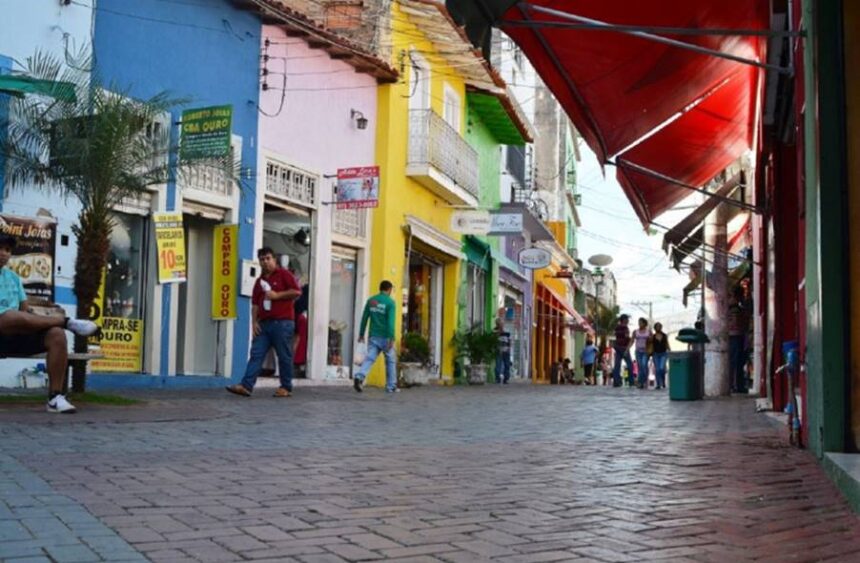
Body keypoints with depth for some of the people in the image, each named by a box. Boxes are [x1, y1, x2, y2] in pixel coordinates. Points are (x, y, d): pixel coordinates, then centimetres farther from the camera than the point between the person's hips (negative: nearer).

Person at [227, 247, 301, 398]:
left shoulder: (284, 275, 1)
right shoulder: (259, 281, 18)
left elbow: (297, 291, -9)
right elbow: (255, 303, 16)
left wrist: (277, 295, -13)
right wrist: (254, 321, 5)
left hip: (282, 323, -6)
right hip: (264, 323, 6)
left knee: (284, 356, 0)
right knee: (256, 354, -3)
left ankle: (286, 388, 9)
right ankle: (246, 386, -10)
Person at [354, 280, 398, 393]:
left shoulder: (371, 300, 7)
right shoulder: (390, 302, -9)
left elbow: (364, 318, 10)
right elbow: (391, 321, -17)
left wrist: (361, 334, 18)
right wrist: (392, 338, -18)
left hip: (373, 336, 4)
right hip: (385, 337, -4)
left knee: (369, 358, -2)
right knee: (391, 361, 11)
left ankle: (359, 377, -27)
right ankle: (391, 386, 17)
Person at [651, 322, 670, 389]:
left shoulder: (665, 336, 6)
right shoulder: (653, 337, 4)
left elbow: (667, 345, 9)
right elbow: (651, 346, 5)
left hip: (663, 354, 0)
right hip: (656, 354, 1)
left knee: (662, 368, -16)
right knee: (657, 369, -3)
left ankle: (663, 381, 7)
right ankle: (658, 384, 4)